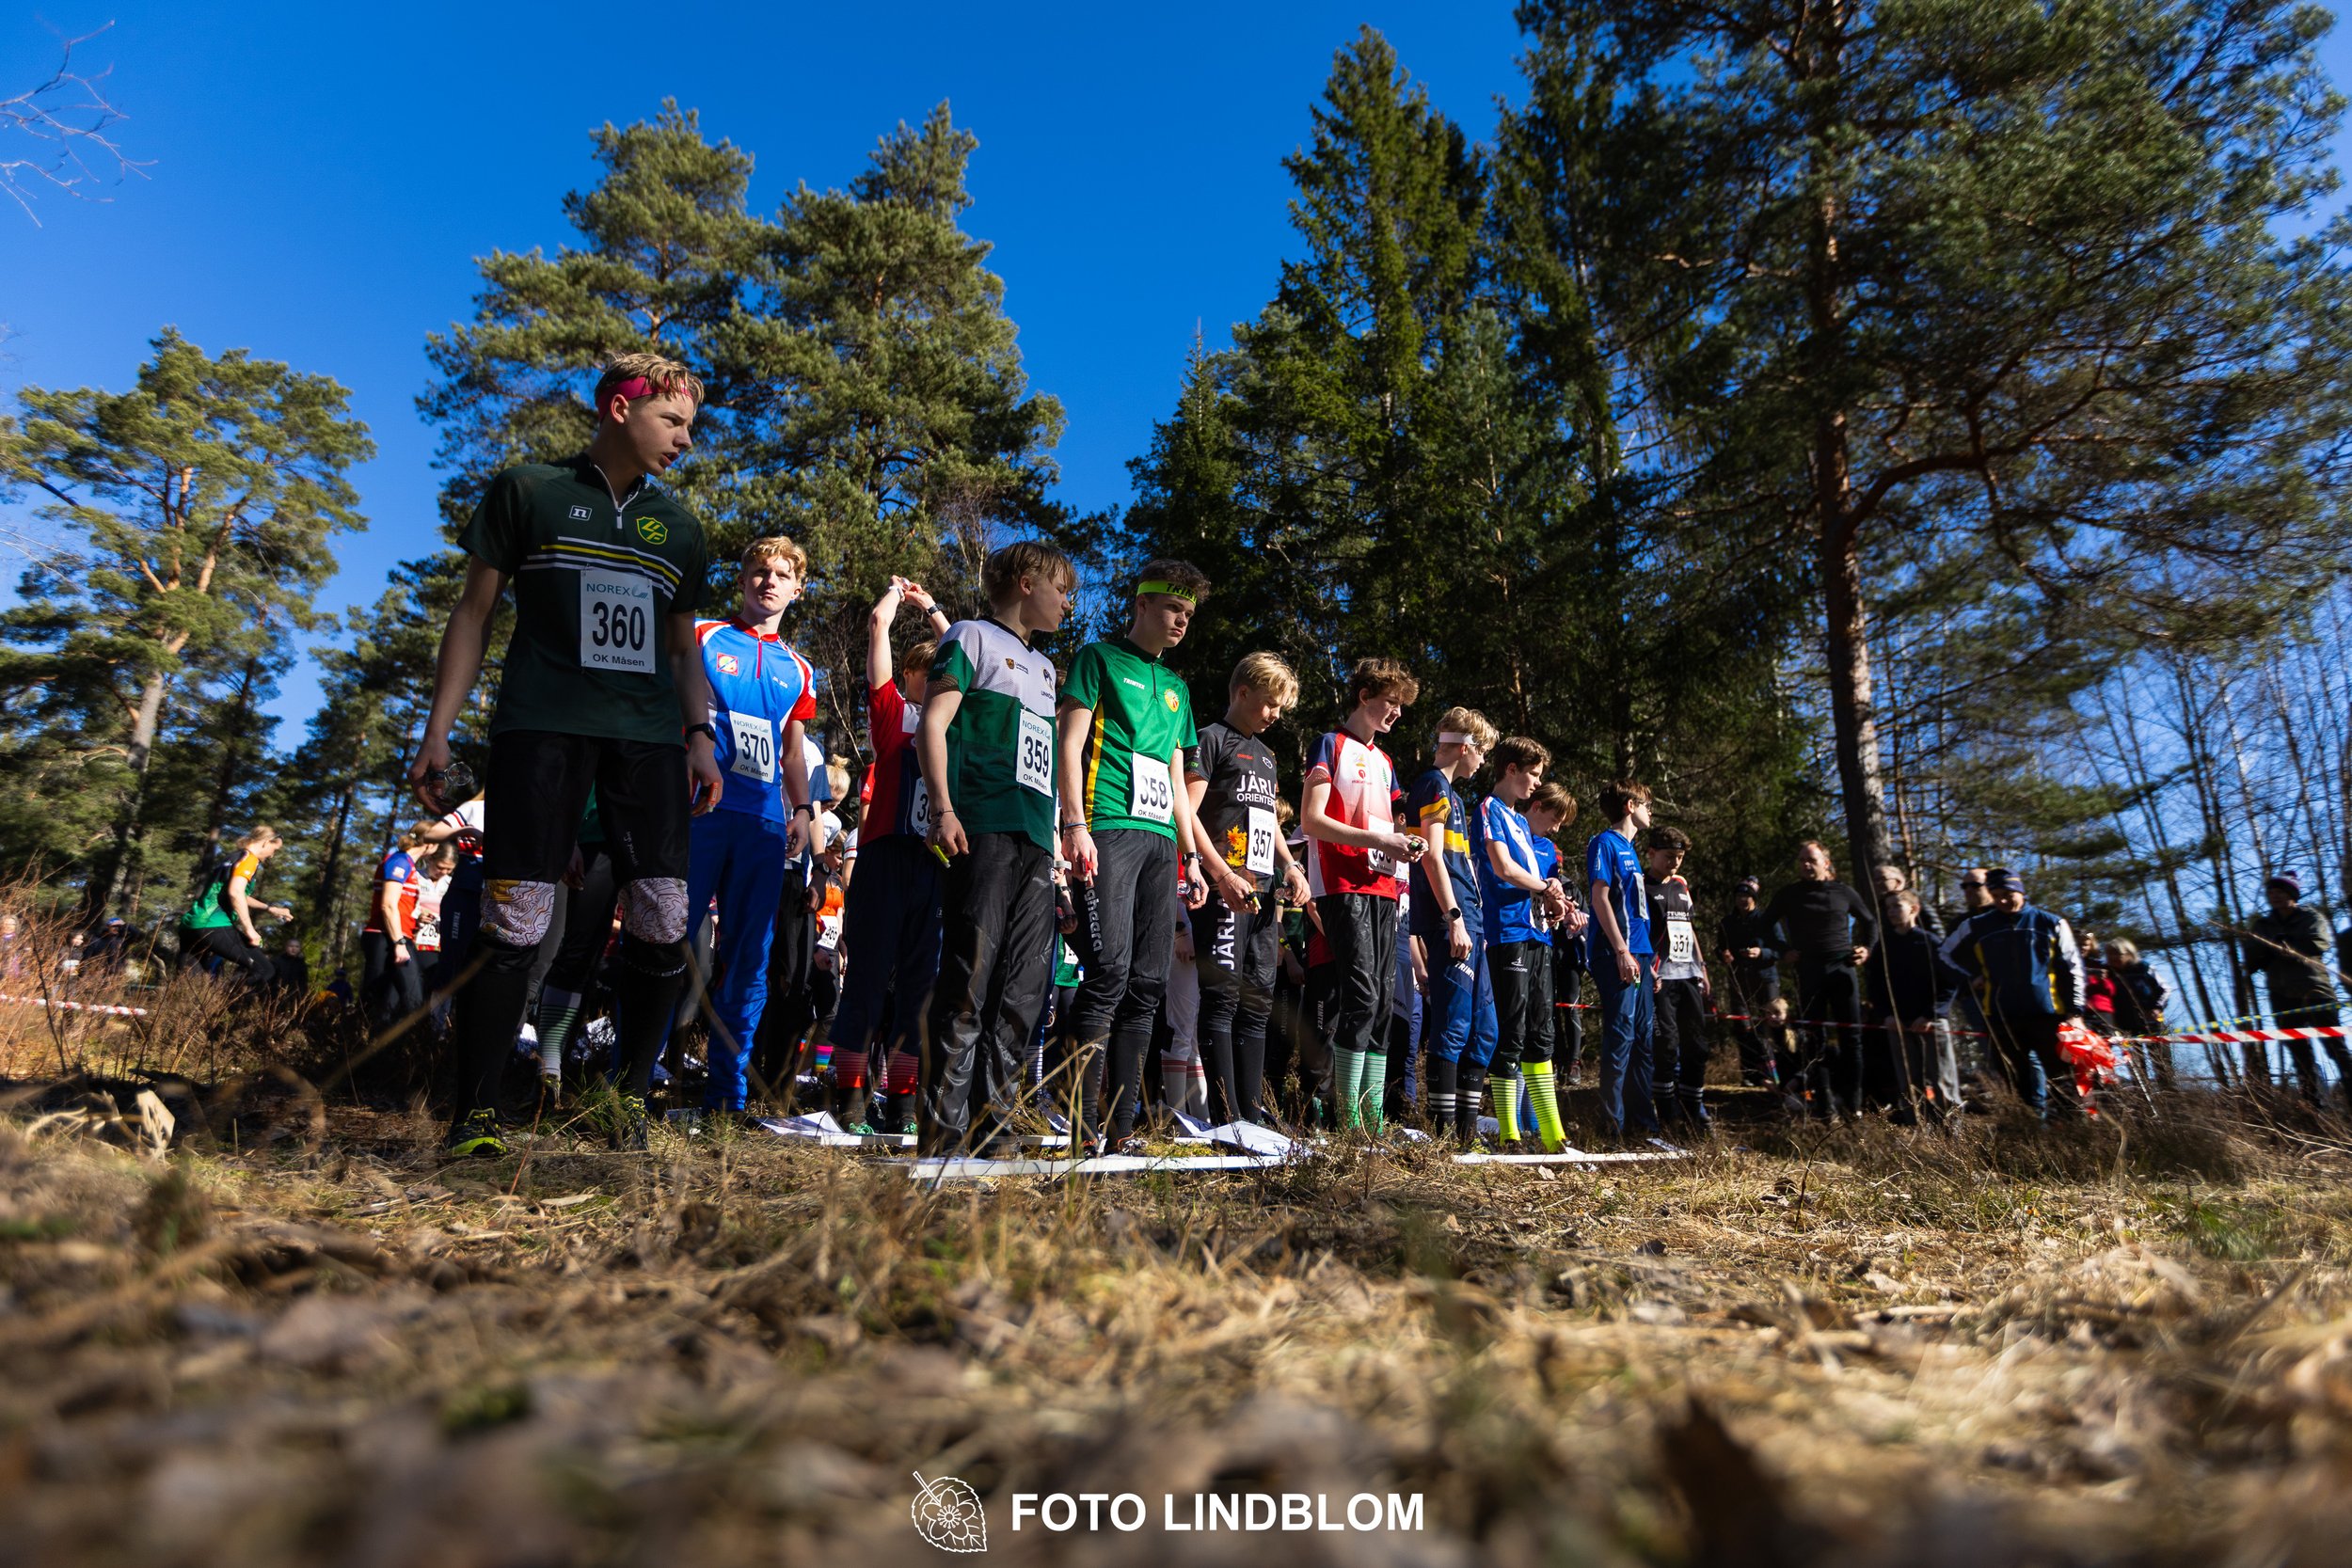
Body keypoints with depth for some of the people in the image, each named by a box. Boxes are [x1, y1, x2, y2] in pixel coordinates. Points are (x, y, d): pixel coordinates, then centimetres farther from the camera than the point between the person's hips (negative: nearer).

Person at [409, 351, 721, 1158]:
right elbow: (475, 611, 8)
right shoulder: (528, 490, 10)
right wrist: (439, 730, 1)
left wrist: (701, 736, 9)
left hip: (649, 733, 4)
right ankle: (476, 1116, 3)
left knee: (663, 923, -5)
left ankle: (631, 1098, 11)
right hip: (542, 725, -3)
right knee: (514, 921, -9)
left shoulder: (678, 525, 20)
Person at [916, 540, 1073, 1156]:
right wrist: (943, 807, -14)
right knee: (969, 979, -11)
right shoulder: (973, 637, 8)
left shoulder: (1044, 667, 28)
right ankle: (945, 1133, -6)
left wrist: (1060, 833, 20)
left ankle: (993, 1127, 8)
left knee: (1023, 990, 3)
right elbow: (933, 724, -2)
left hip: (1036, 839, 7)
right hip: (982, 828, -7)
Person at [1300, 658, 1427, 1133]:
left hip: (1381, 888, 8)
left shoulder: (1384, 762, 24)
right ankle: (1348, 1122, -10)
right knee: (1360, 995, -16)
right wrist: (1377, 839, -17)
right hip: (1343, 886, -8)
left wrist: (1403, 843, 6)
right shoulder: (1332, 745, 1)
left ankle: (1374, 1122, 9)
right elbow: (1311, 820, -10)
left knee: (1383, 1001, 4)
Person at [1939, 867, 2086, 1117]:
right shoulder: (1976, 926, 6)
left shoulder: (2050, 923, 4)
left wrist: (2075, 1008, 1)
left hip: (2046, 1011, -2)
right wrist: (1972, 977, 9)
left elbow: (2072, 967, 7)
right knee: (2017, 1078, 8)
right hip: (2001, 1015, 2)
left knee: (2062, 1074, -1)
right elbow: (1948, 952, 21)